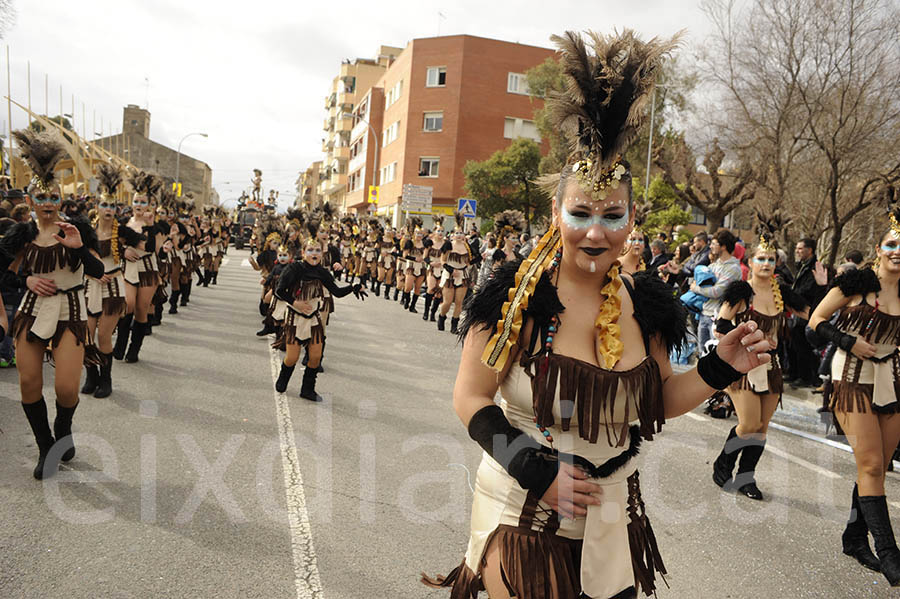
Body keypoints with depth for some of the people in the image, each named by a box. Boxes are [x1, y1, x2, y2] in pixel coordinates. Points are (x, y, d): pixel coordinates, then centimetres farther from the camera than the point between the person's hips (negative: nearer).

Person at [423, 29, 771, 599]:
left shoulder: (644, 301, -2)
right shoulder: (516, 293, -15)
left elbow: (657, 403, 8)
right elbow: (471, 399, -13)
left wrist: (720, 368, -7)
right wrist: (537, 470, -22)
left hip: (611, 521, 5)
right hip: (521, 516, -4)